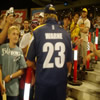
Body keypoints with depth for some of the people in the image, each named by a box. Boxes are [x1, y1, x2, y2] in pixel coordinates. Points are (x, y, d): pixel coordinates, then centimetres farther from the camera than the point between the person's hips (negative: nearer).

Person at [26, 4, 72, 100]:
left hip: (43, 82, -2)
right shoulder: (66, 34, -3)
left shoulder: (37, 32, -10)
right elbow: (68, 62, 5)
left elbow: (30, 63, -5)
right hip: (61, 82, 2)